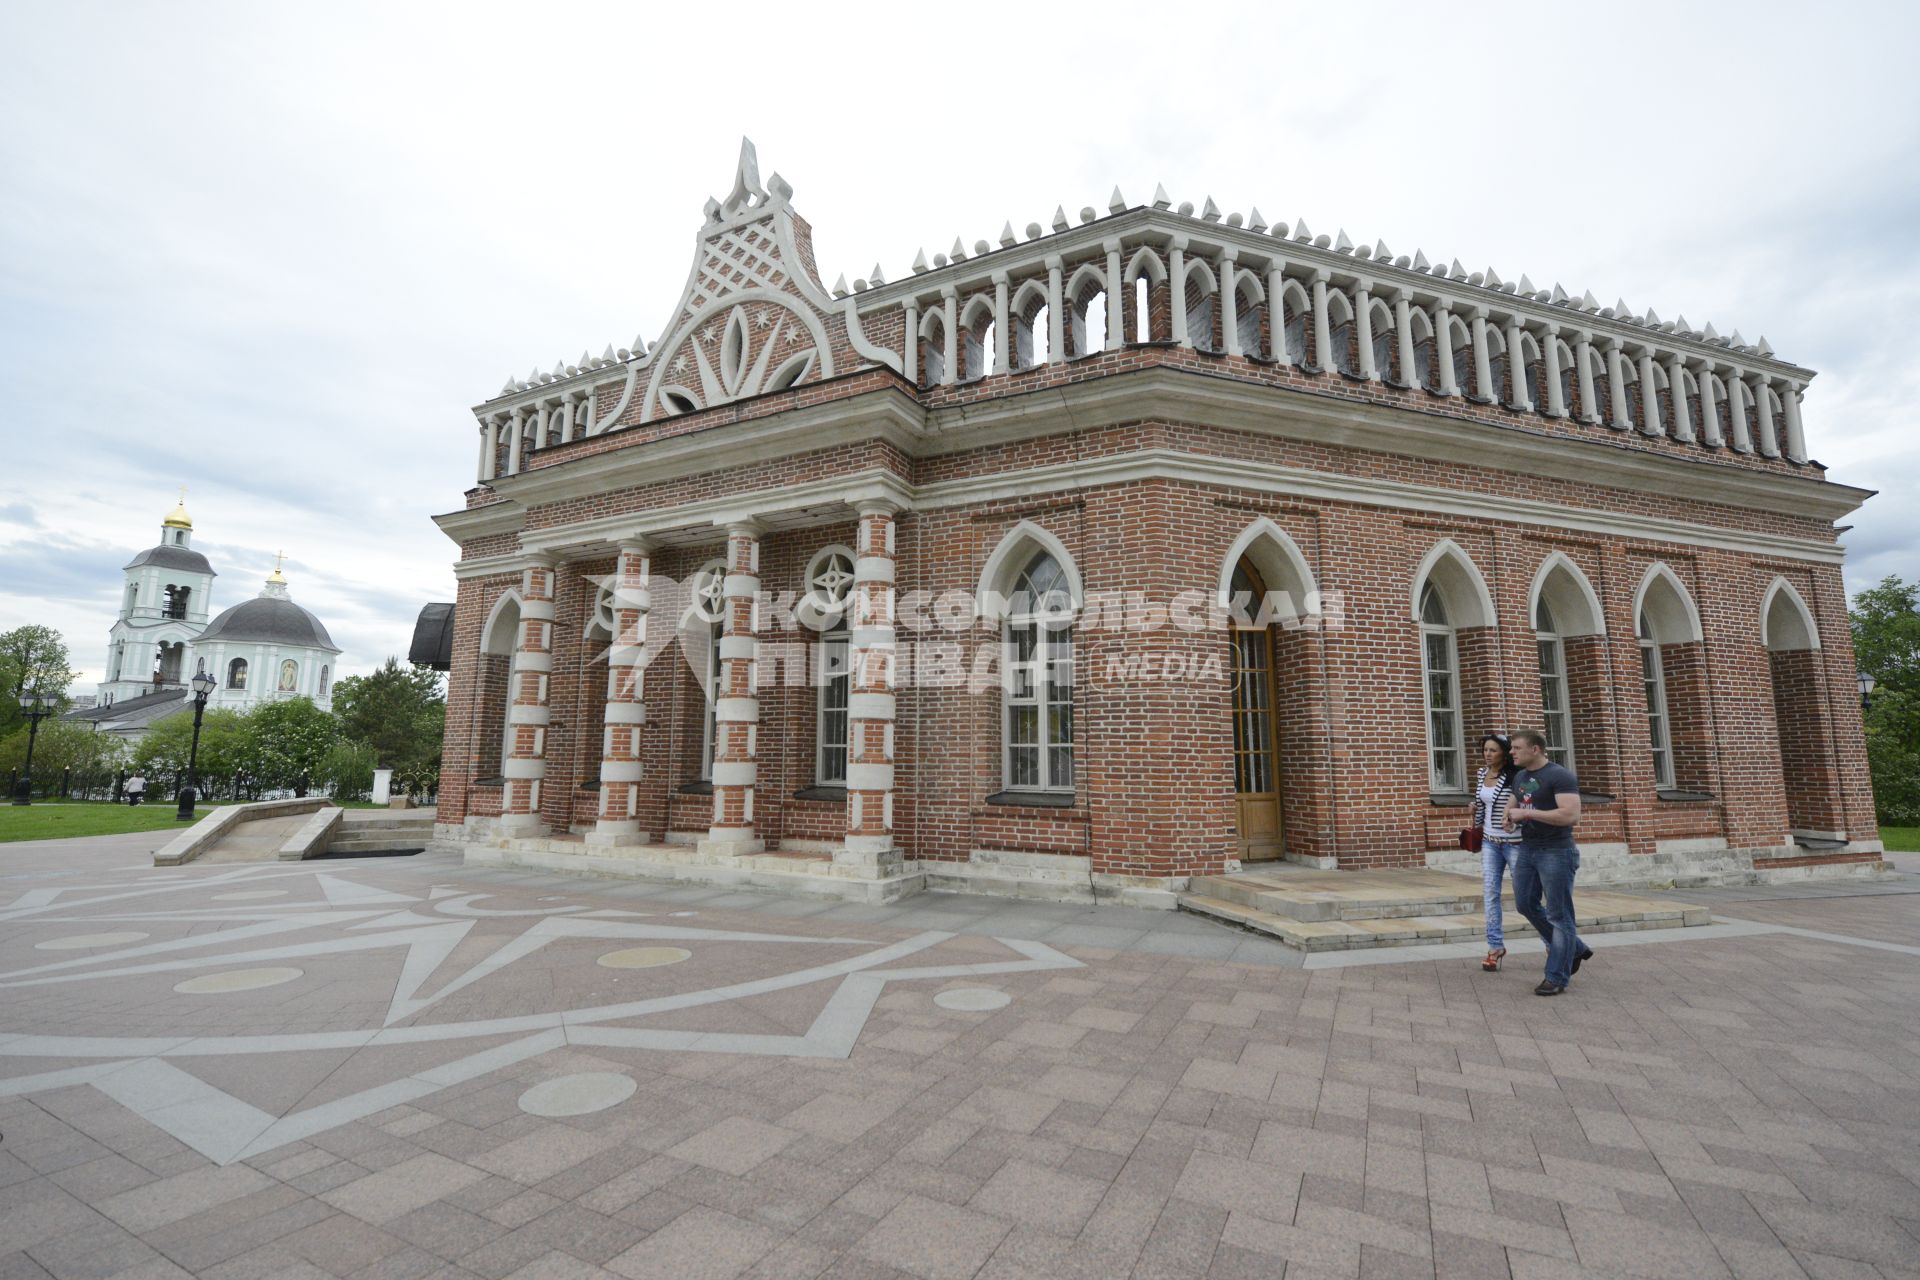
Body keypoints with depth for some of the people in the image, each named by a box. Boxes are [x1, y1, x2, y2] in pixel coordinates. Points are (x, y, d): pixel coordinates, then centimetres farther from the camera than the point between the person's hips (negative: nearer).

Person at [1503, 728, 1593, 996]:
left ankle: (1557, 977, 10)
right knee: (1526, 904, 12)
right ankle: (1575, 950, 30)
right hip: (1527, 850, 8)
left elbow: (1571, 815, -24)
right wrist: (1510, 814, 7)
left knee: (1558, 914, 1)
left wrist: (1527, 813, -23)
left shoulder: (1560, 776, -14)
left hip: (1556, 852, -8)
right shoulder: (1520, 777, 10)